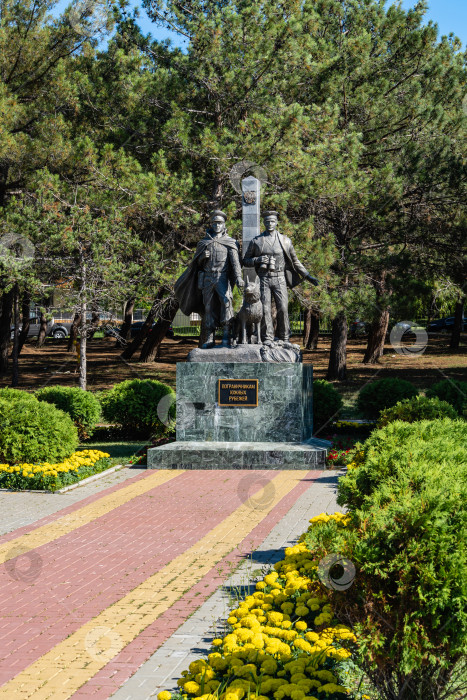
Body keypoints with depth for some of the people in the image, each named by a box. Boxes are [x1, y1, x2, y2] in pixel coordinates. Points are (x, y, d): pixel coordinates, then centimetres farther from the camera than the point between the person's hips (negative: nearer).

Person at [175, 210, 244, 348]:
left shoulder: (230, 242, 5)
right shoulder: (204, 242, 14)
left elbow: (235, 261, -6)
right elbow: (197, 262, 20)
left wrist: (238, 277, -21)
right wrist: (203, 257, -4)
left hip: (222, 278, -3)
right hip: (207, 278, 3)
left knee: (226, 299, -26)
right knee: (208, 307, 2)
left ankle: (226, 333, -21)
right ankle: (209, 339, 5)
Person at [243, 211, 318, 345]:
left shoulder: (285, 241, 7)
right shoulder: (256, 241, 7)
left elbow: (295, 261, 14)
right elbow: (246, 261, 10)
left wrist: (307, 276, 7)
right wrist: (258, 260, -10)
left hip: (279, 279, 0)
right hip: (263, 279, 0)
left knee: (283, 308, -7)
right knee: (265, 309, -6)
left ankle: (284, 338, 3)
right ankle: (267, 339, -1)